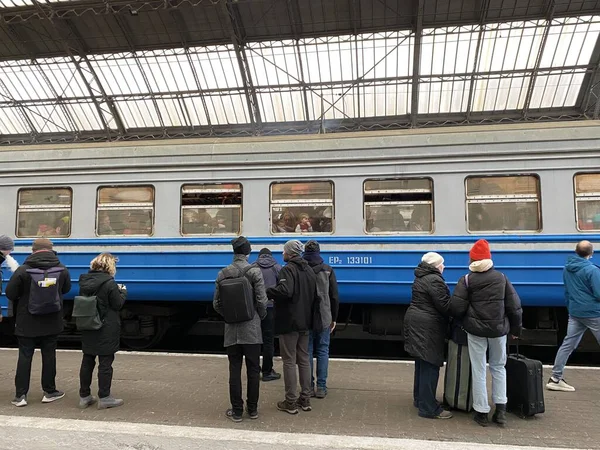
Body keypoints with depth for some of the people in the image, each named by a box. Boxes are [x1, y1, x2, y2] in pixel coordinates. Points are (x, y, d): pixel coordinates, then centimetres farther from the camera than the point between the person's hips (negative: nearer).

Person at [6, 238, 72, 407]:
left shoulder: (23, 270, -15)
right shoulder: (62, 270, -7)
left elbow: (10, 294, -8)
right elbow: (66, 289, 8)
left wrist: (23, 299, 12)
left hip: (27, 323, -2)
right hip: (51, 323, 2)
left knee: (25, 356, 8)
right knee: (49, 355, 11)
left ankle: (20, 395, 11)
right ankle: (49, 392, 19)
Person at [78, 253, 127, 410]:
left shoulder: (84, 281, 4)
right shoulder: (109, 283, -17)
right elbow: (118, 304, -12)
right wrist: (123, 291, 7)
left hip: (87, 328, 7)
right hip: (106, 330, -6)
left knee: (87, 361, 14)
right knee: (105, 362, 2)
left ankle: (84, 396, 22)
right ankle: (104, 398, 8)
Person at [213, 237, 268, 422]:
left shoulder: (223, 274, 0)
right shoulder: (255, 272, -9)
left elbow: (216, 303, 2)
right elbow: (261, 301, -11)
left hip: (232, 330, 2)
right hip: (252, 329, -2)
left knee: (234, 370, 9)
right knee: (253, 370, 10)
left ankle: (237, 411, 15)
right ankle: (252, 409, 19)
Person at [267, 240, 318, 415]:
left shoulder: (288, 269, -16)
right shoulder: (309, 270, 10)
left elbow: (285, 291, -33)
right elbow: (314, 296, 15)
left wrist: (266, 292, -21)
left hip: (289, 323, -8)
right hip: (305, 323, 8)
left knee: (289, 361, 1)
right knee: (304, 360, 14)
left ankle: (291, 402, 8)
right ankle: (305, 399, 21)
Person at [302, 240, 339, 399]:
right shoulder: (328, 270, -1)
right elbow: (335, 297, 0)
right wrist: (334, 318, 9)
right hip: (324, 318, 0)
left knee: (307, 351, 7)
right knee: (323, 351, 8)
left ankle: (309, 387, 10)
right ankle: (321, 388, 9)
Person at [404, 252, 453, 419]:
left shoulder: (421, 278, 15)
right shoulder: (434, 280, -16)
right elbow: (444, 306, -18)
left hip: (416, 323, 10)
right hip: (428, 327, -10)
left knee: (422, 363, 19)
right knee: (430, 366, -6)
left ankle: (419, 398, 30)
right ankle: (428, 408, -2)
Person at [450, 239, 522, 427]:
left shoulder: (467, 280, -8)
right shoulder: (501, 278, 0)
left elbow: (456, 307, -14)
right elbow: (514, 306, 1)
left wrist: (464, 320, 8)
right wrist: (516, 328, 13)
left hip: (475, 330, -2)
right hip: (498, 329, 3)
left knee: (478, 370, 7)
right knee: (498, 367, 19)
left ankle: (482, 412, 13)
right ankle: (500, 409, 16)